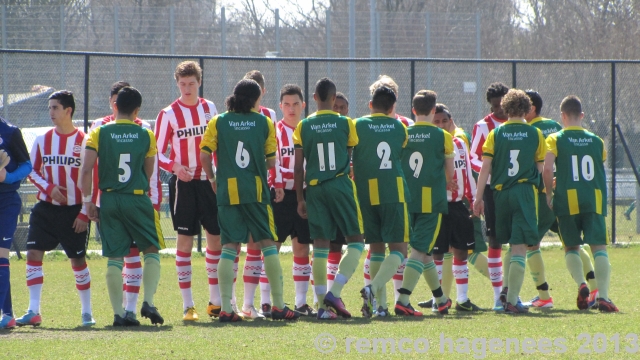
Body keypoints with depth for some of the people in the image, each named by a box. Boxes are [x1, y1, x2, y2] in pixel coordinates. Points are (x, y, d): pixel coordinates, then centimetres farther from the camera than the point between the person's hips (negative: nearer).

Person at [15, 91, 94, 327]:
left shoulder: (84, 142, -5)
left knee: (78, 260, 4)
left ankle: (87, 311, 17)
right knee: (33, 253, -10)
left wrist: (85, 213, -8)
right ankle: (33, 311, -8)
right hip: (46, 208, 3)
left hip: (73, 210, -3)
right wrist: (49, 188, -9)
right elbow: (33, 171, 10)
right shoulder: (43, 140, 5)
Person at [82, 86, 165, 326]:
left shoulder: (99, 133, -1)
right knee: (151, 251, 13)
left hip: (109, 199, 1)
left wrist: (88, 200, 1)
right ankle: (148, 302, -1)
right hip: (138, 199, -1)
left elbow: (87, 169, -6)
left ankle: (118, 313, 2)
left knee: (114, 258, 5)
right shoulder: (146, 135, 1)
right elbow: (149, 171, 10)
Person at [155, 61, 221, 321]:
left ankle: (216, 300, 16)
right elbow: (159, 153, -3)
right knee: (185, 240, -4)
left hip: (209, 181, 4)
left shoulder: (209, 109, 8)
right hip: (183, 183, -4)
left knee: (217, 238, 4)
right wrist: (174, 166, -21)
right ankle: (187, 305, -1)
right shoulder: (168, 114, -3)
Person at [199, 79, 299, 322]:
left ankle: (226, 308, -5)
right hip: (256, 191, -1)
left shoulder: (218, 122, 2)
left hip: (228, 191, 1)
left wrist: (212, 179, 12)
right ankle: (278, 305, 7)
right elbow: (271, 161, 3)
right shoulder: (264, 122, 2)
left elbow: (204, 155, -4)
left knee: (229, 247, 2)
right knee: (268, 244, 7)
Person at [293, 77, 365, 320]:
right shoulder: (346, 124, -2)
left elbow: (298, 167, 2)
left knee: (320, 245, 5)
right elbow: (353, 158, 6)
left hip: (315, 188, 3)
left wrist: (300, 199, 8)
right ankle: (334, 292, -11)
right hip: (341, 186, -3)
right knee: (356, 241, 5)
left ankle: (322, 304, 1)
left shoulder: (303, 127, 3)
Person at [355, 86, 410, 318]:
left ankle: (380, 304, 4)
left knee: (376, 248, 11)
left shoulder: (358, 126, 2)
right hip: (394, 193, -1)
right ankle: (373, 288, -25)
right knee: (398, 249, 0)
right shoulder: (399, 128, 7)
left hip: (367, 194, 1)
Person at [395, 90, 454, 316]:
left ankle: (441, 299, 29)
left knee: (423, 249, 18)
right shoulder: (443, 137, -3)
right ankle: (403, 300, -19)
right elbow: (450, 173, 7)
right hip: (432, 201, -4)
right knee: (420, 250, -5)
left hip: (407, 200, 4)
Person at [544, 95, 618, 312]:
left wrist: (549, 194, 1)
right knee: (599, 247, -3)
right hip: (594, 200, 1)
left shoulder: (556, 140, 1)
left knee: (571, 247, 13)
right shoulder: (596, 141, 11)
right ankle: (603, 296, -16)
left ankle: (581, 284, -10)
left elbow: (547, 169, -11)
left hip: (568, 200, -1)